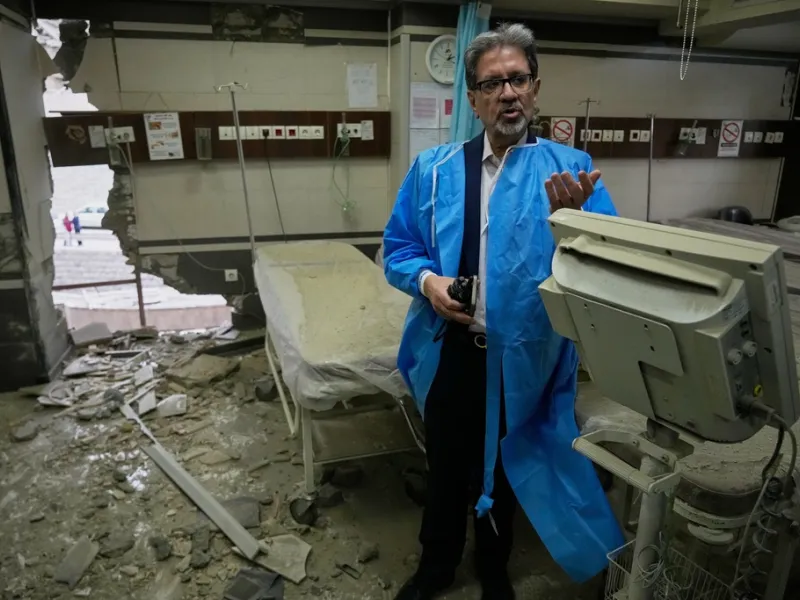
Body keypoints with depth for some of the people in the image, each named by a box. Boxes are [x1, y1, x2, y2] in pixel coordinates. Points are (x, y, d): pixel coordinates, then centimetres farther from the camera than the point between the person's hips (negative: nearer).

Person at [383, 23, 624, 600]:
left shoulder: (571, 168, -5)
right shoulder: (434, 169, 0)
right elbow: (398, 248, 4)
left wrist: (571, 218, -30)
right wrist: (427, 279, -16)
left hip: (525, 357, -1)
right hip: (449, 351, 1)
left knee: (504, 469, 22)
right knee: (445, 466, 20)